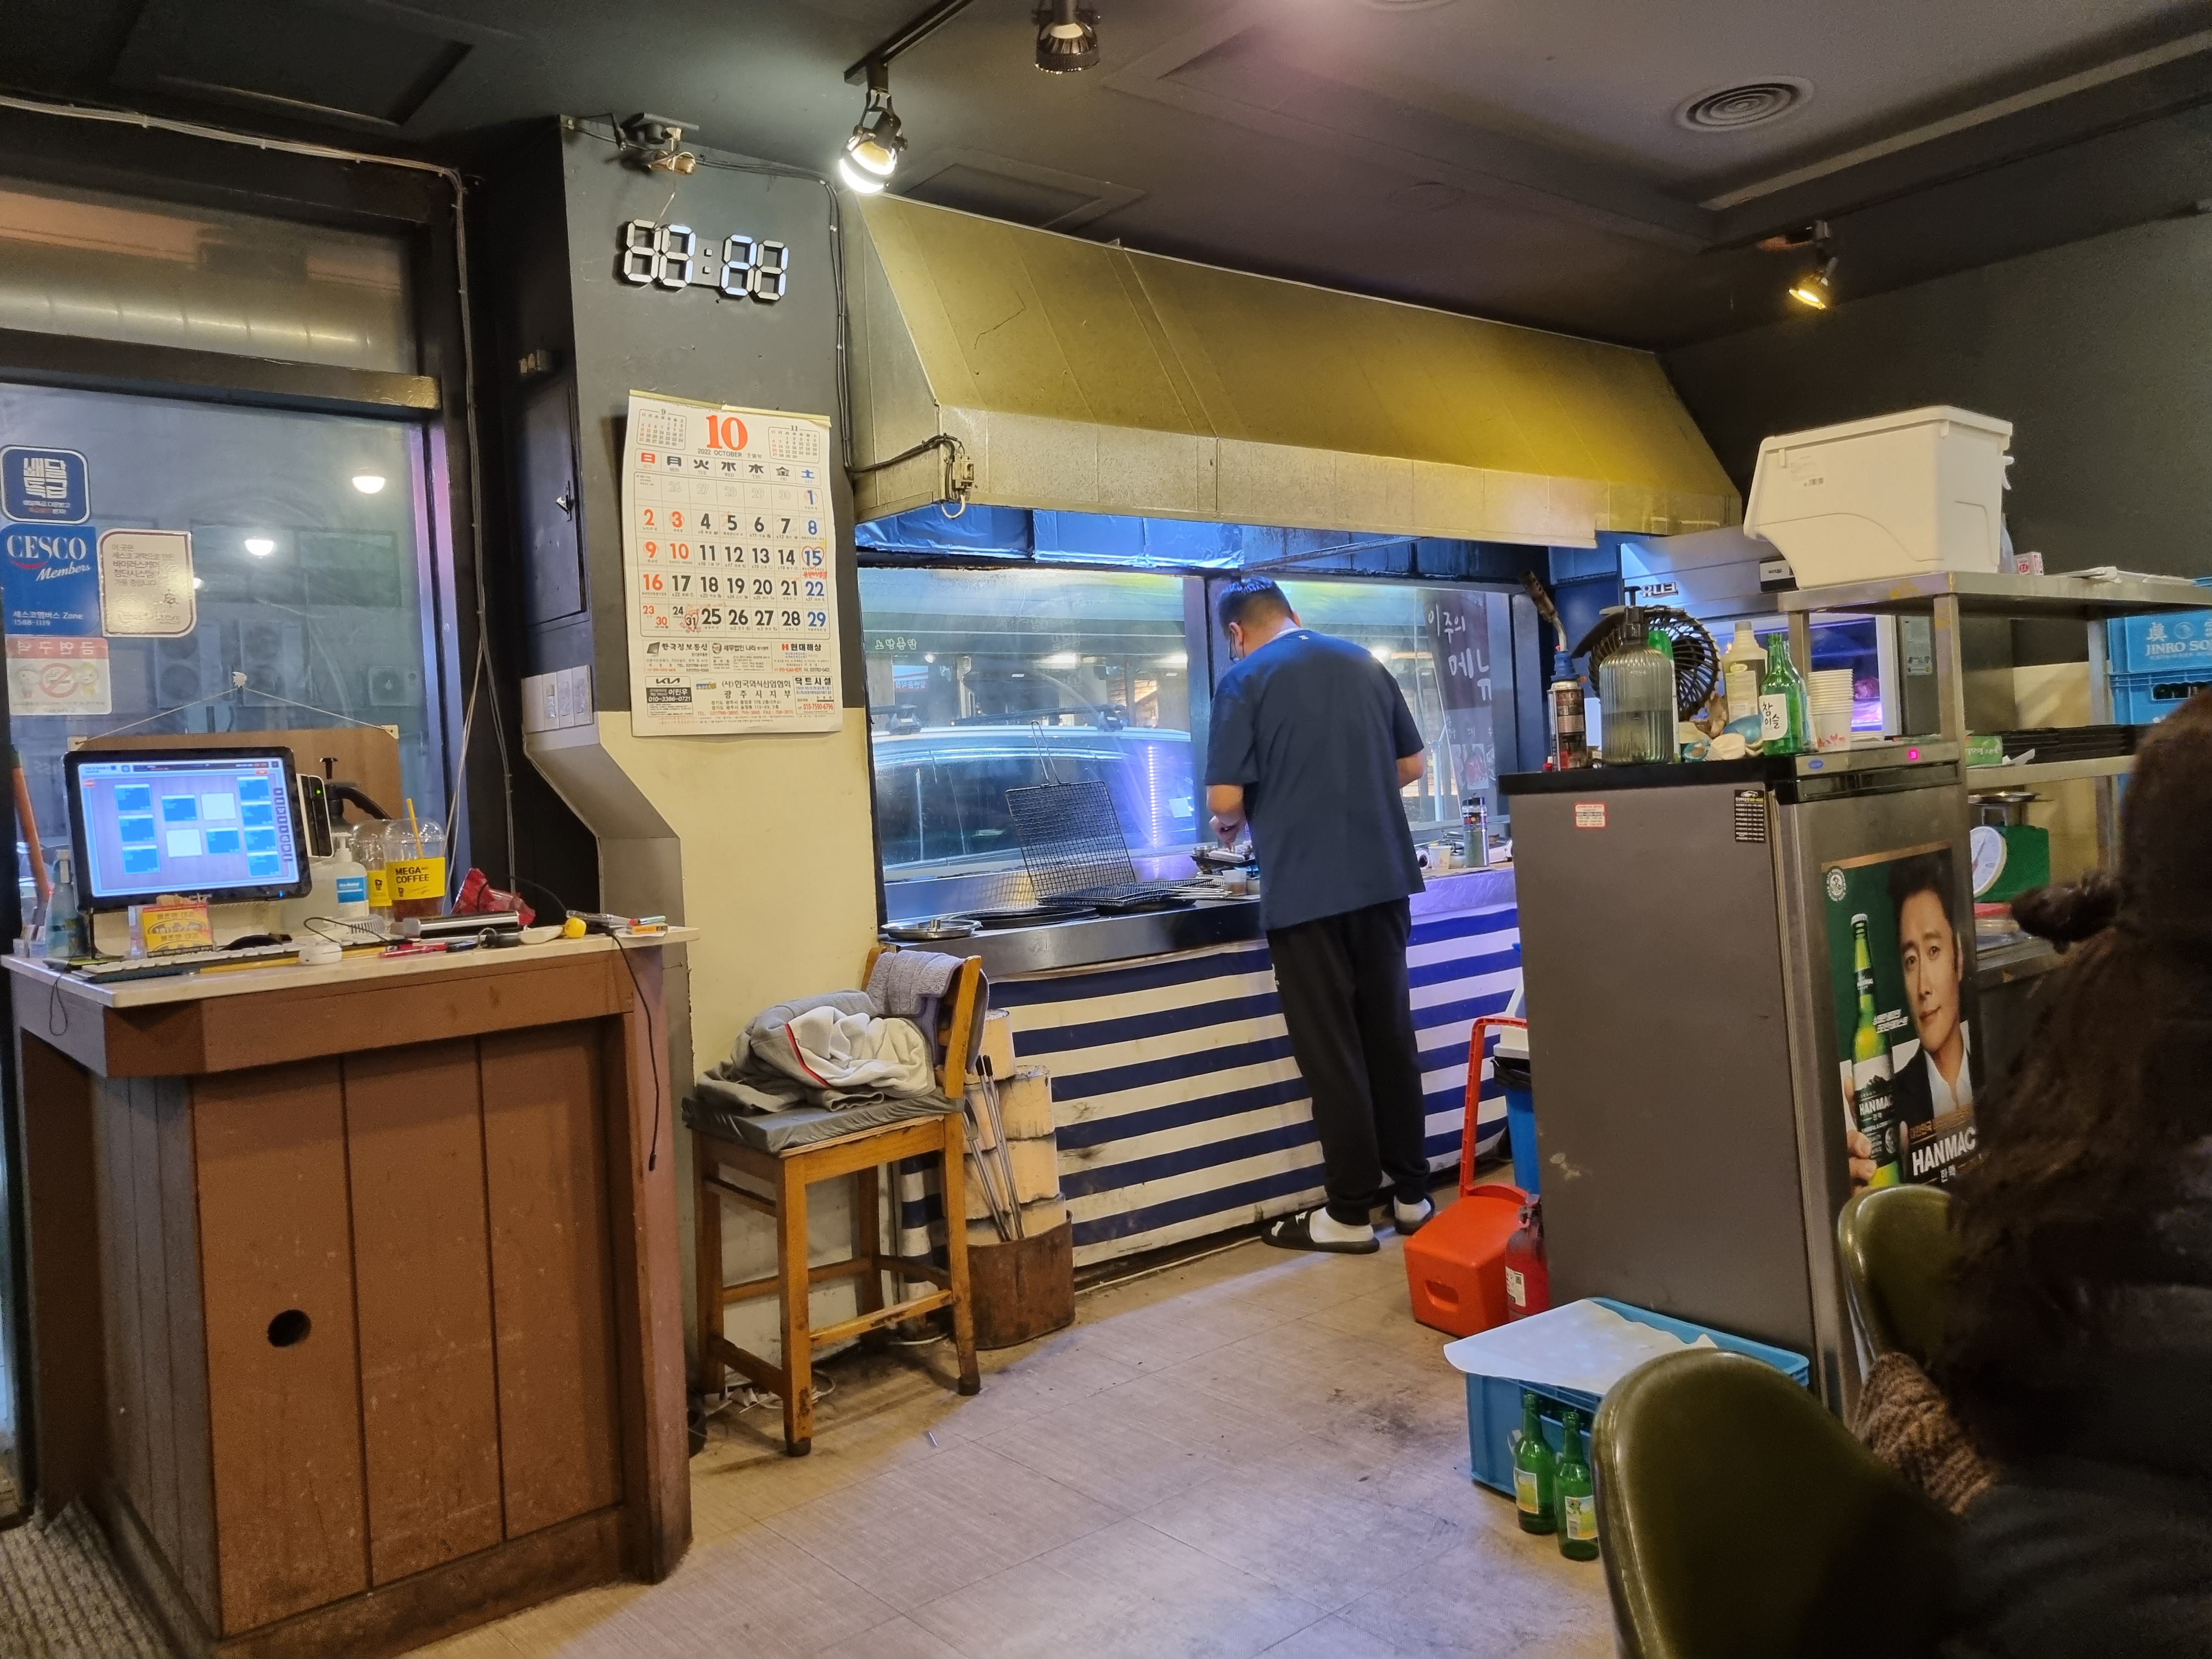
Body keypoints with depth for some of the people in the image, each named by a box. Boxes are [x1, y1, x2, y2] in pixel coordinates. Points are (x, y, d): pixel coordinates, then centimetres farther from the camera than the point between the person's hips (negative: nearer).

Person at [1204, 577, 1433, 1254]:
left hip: (1307, 891, -5)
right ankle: (1410, 1193, 23)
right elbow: (1411, 765, 16)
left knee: (1331, 1053, 2)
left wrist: (1233, 824, 10)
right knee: (1390, 1036, 14)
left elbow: (1226, 797, -11)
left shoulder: (1244, 681, -6)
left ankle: (1350, 1214, 11)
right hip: (1382, 879, 5)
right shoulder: (1364, 663, 10)